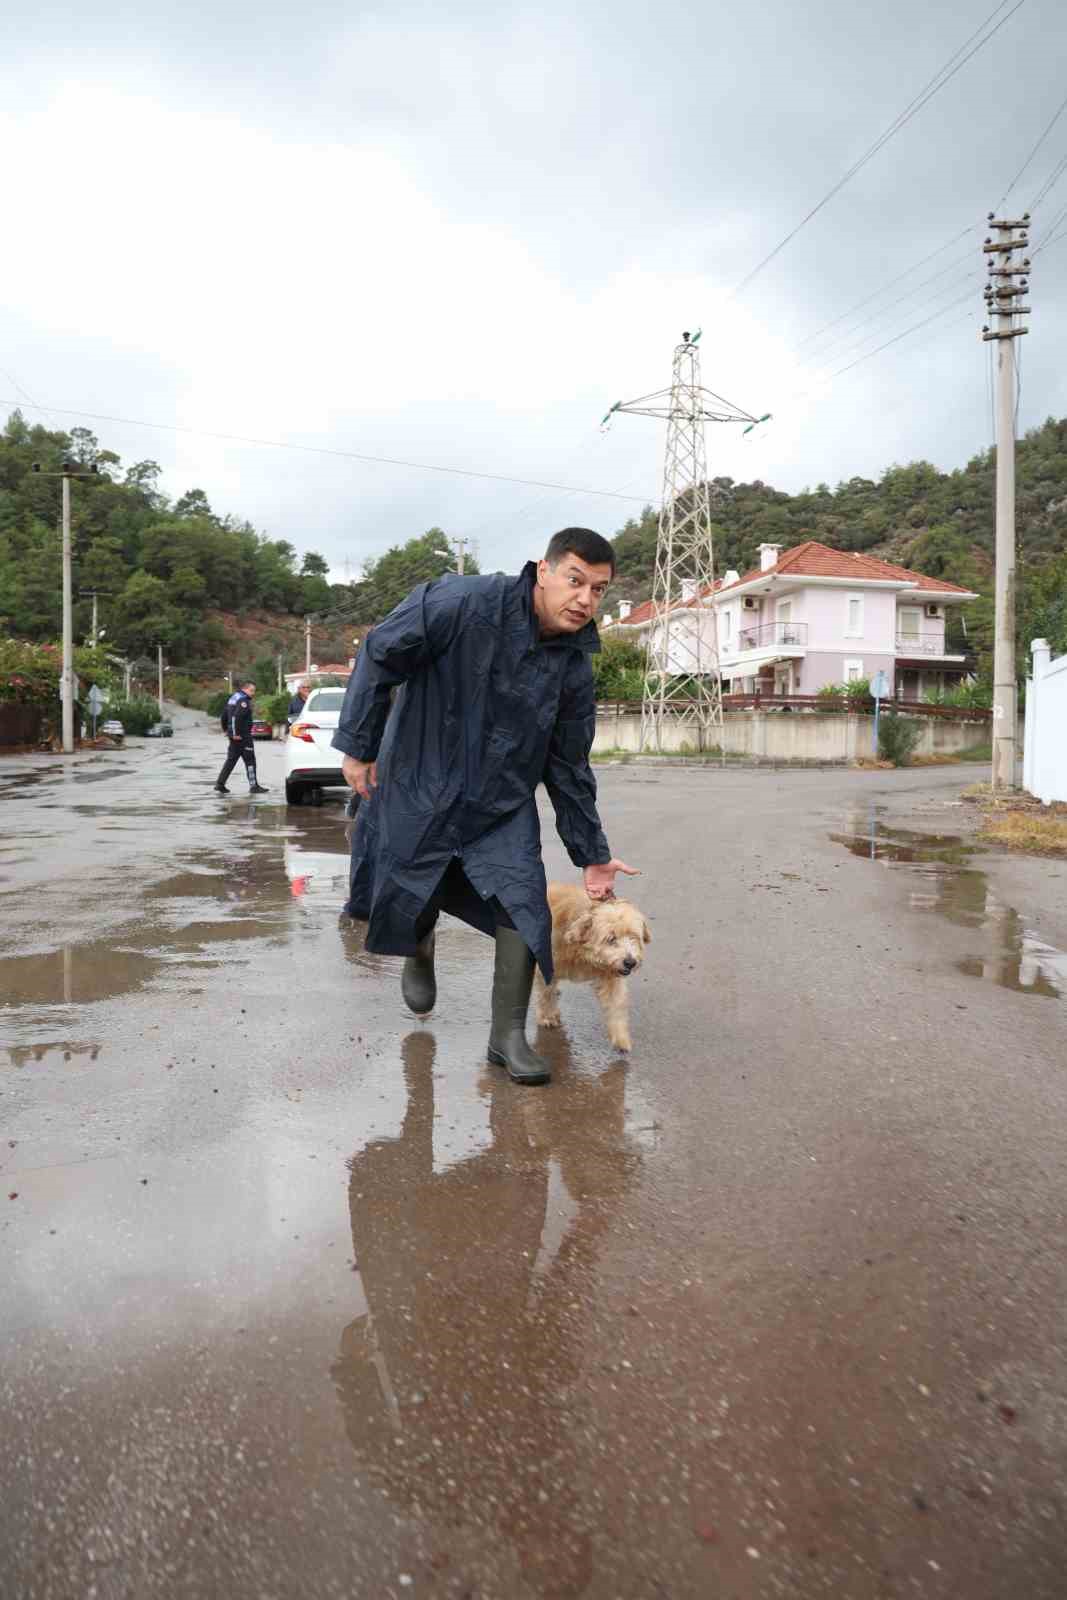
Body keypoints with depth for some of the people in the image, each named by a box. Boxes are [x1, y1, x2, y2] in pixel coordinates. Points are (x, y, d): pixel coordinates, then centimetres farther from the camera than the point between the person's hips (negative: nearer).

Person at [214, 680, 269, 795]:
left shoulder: (233, 698, 18)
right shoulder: (244, 700, -14)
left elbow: (224, 716, 21)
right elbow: (237, 716, -26)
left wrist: (227, 730, 22)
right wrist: (236, 733, -23)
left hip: (234, 735, 9)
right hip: (242, 736, -9)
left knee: (231, 759, 13)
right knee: (250, 760, -3)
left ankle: (220, 783, 11)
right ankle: (253, 786, 0)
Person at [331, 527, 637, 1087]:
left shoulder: (574, 667, -6)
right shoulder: (459, 602, -23)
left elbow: (569, 768, 3)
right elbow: (379, 657, -14)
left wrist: (592, 854, 5)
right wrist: (358, 746, -11)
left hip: (503, 809, 3)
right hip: (417, 791, -3)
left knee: (523, 905, -8)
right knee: (407, 901, 13)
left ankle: (509, 1036, 8)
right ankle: (419, 954, 51)